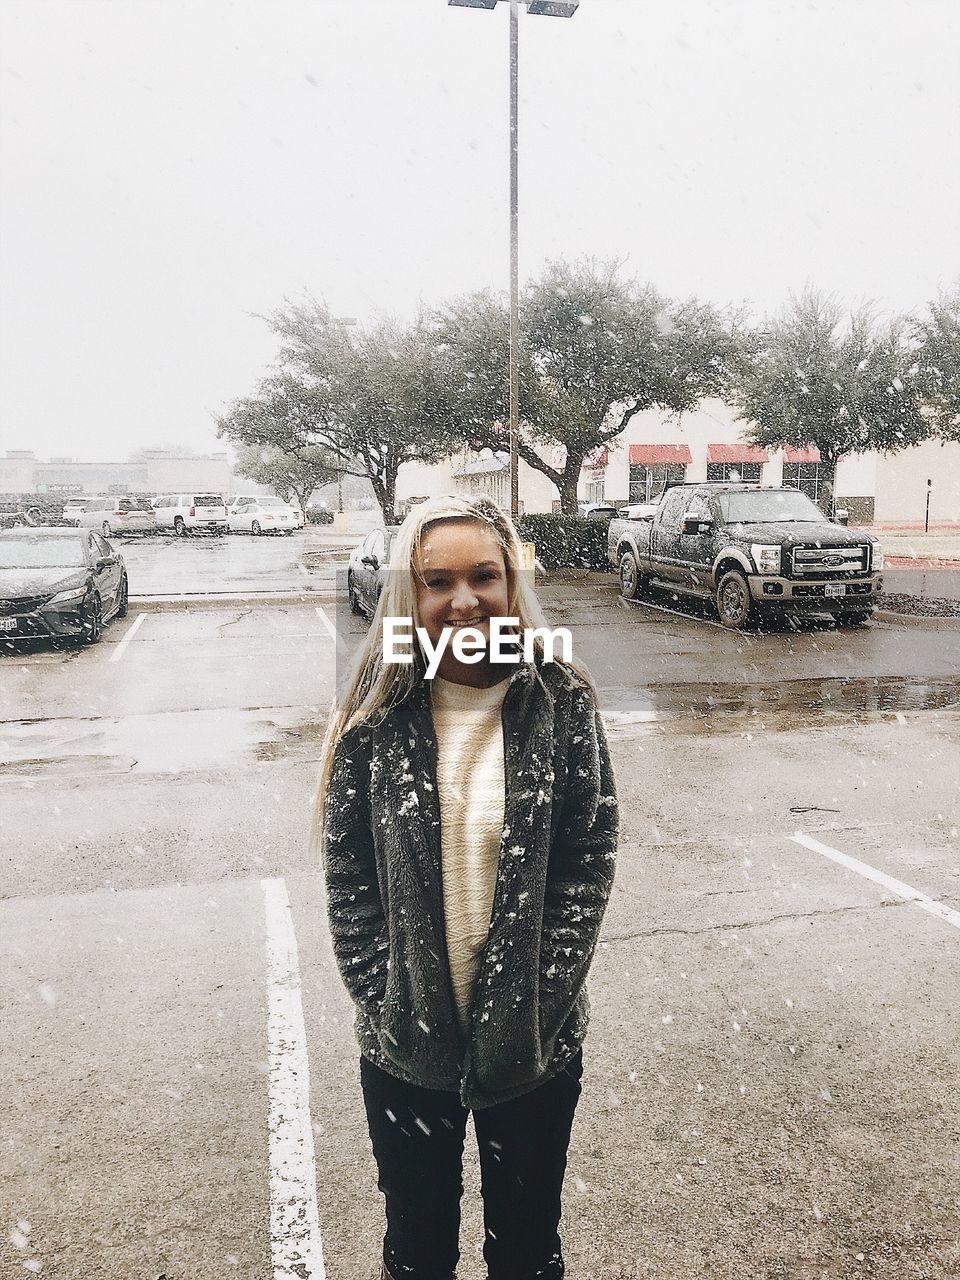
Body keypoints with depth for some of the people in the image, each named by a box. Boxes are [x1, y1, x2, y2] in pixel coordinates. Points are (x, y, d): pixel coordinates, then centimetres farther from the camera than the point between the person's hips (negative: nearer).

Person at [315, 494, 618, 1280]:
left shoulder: (561, 703, -10)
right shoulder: (379, 710, -10)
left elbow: (590, 862, -8)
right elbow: (347, 877, -6)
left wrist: (538, 1007, -13)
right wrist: (387, 1007, -11)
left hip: (536, 1044, 0)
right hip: (405, 1047, 1)